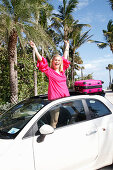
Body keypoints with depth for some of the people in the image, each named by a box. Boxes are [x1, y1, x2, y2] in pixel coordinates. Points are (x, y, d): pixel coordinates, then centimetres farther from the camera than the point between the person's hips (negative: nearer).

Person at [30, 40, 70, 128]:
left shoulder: (62, 70, 13)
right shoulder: (49, 71, -2)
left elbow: (65, 57, 26)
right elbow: (41, 59, -7)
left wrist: (67, 45, 37)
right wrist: (34, 48, -9)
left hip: (65, 97, 6)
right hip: (55, 98, -6)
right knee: (54, 121, -3)